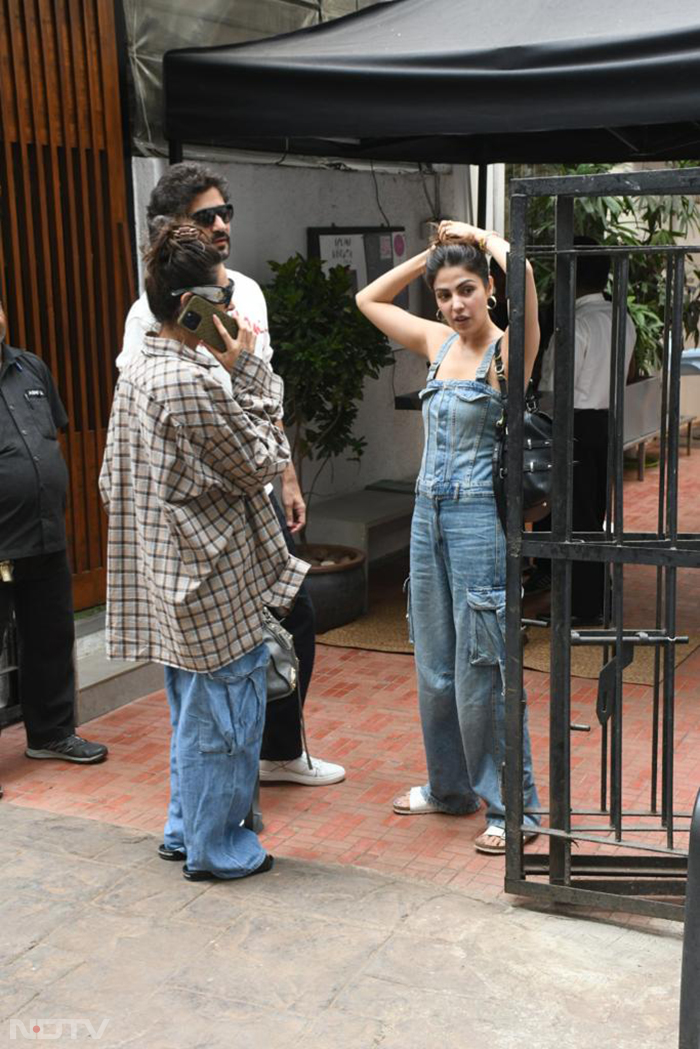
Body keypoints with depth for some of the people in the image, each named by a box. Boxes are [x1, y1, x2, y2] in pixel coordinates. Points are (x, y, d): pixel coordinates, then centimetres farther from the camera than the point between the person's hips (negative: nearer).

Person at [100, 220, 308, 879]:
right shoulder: (190, 382, -23)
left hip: (168, 574, 10)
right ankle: (215, 848, 19)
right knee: (223, 715, 5)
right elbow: (264, 461, -15)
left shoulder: (139, 371, 7)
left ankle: (184, 830, 36)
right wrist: (248, 371, -12)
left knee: (192, 711, 22)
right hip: (213, 579, -10)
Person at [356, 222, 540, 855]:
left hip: (479, 517, -7)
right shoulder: (439, 344, 10)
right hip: (429, 514, 7)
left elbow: (522, 273, -29)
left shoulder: (507, 349, -9)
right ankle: (450, 786, 31)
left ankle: (513, 806, 12)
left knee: (481, 670, -2)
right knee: (435, 665, 15)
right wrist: (431, 252, 11)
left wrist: (480, 238, -9)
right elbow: (370, 299, 21)